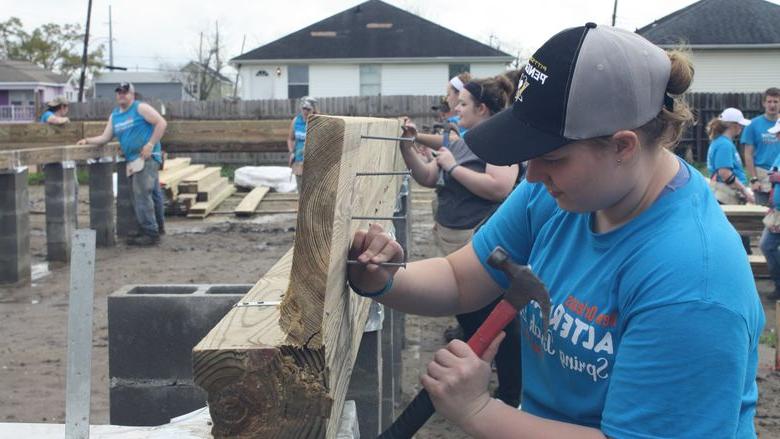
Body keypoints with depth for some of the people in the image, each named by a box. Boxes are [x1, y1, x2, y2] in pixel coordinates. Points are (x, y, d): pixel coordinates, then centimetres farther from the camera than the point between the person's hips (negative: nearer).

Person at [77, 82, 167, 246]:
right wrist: (88, 141, 4)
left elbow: (161, 123, -11)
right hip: (133, 161, 8)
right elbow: (105, 137, 18)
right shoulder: (114, 115, 17)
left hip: (147, 158, -8)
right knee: (139, 198, 12)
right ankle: (146, 232, 21)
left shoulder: (140, 108, -4)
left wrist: (150, 144, -17)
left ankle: (151, 233, -8)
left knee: (142, 195, -12)